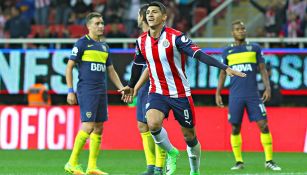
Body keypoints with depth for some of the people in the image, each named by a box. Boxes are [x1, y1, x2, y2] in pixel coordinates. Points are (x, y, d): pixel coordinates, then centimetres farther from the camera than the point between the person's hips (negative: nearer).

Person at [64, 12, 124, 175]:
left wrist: (122, 88, 14)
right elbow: (69, 67, -5)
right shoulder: (82, 43, -4)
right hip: (86, 90, -7)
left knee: (99, 128, 5)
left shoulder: (104, 46, 16)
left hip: (101, 91, 7)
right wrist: (70, 91, -11)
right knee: (88, 126, -15)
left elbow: (111, 70, 24)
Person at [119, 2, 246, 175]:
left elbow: (199, 54, -24)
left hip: (180, 94, -3)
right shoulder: (142, 41, 0)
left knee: (190, 136, 5)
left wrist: (225, 68, -35)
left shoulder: (175, 37, -15)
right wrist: (131, 86, 34)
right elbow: (138, 65, 19)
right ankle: (171, 153, 2)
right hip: (157, 93, 3)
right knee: (153, 124, -25)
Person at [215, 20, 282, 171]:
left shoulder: (255, 48, 8)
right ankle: (239, 161, 12)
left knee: (263, 125, -8)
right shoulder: (227, 51, 10)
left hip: (253, 95, -1)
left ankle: (269, 161, -3)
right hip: (235, 95, 1)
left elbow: (262, 69, 6)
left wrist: (267, 87, -6)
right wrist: (218, 93, 7)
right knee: (235, 128, 1)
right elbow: (223, 73, 14)